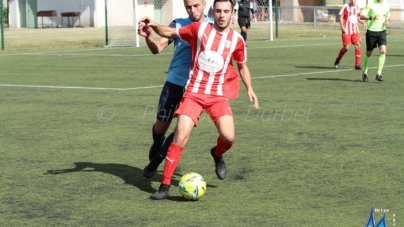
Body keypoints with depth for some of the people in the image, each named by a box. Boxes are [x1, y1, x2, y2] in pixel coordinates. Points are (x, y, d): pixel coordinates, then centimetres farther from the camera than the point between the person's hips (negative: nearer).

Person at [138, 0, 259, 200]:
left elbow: (242, 66, 18)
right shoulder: (199, 29, -2)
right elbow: (170, 33, 8)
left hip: (219, 96, 1)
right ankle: (165, 186, -5)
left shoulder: (237, 40, 2)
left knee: (228, 137, -17)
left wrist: (249, 89, 9)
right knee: (181, 136, -15)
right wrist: (153, 26, -10)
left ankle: (217, 154, 22)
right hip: (193, 93, -1)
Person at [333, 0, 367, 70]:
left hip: (355, 30, 4)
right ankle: (338, 60, 22)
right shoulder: (346, 6, -4)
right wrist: (342, 26, -16)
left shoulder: (357, 7, 11)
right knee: (346, 48, -5)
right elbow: (341, 16, -4)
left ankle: (357, 65, -4)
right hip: (347, 30, -4)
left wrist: (363, 22, 1)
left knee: (358, 45, -8)